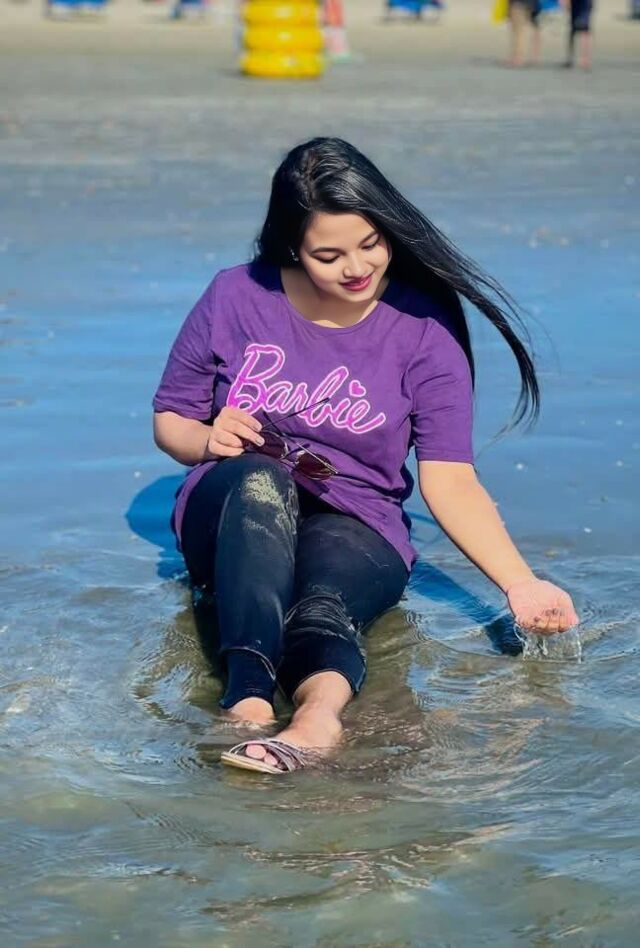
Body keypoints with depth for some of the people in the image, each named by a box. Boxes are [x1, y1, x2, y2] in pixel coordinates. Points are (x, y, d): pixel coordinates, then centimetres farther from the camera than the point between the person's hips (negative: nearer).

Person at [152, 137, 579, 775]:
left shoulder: (423, 329, -2)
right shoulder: (237, 299, 0)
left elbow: (450, 481, -7)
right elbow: (169, 420, 11)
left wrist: (520, 584, -21)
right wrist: (208, 440, -13)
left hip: (356, 524, 0)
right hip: (234, 520, 0)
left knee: (324, 606, -36)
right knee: (259, 480, -36)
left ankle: (319, 706, -70)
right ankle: (249, 697, -58)